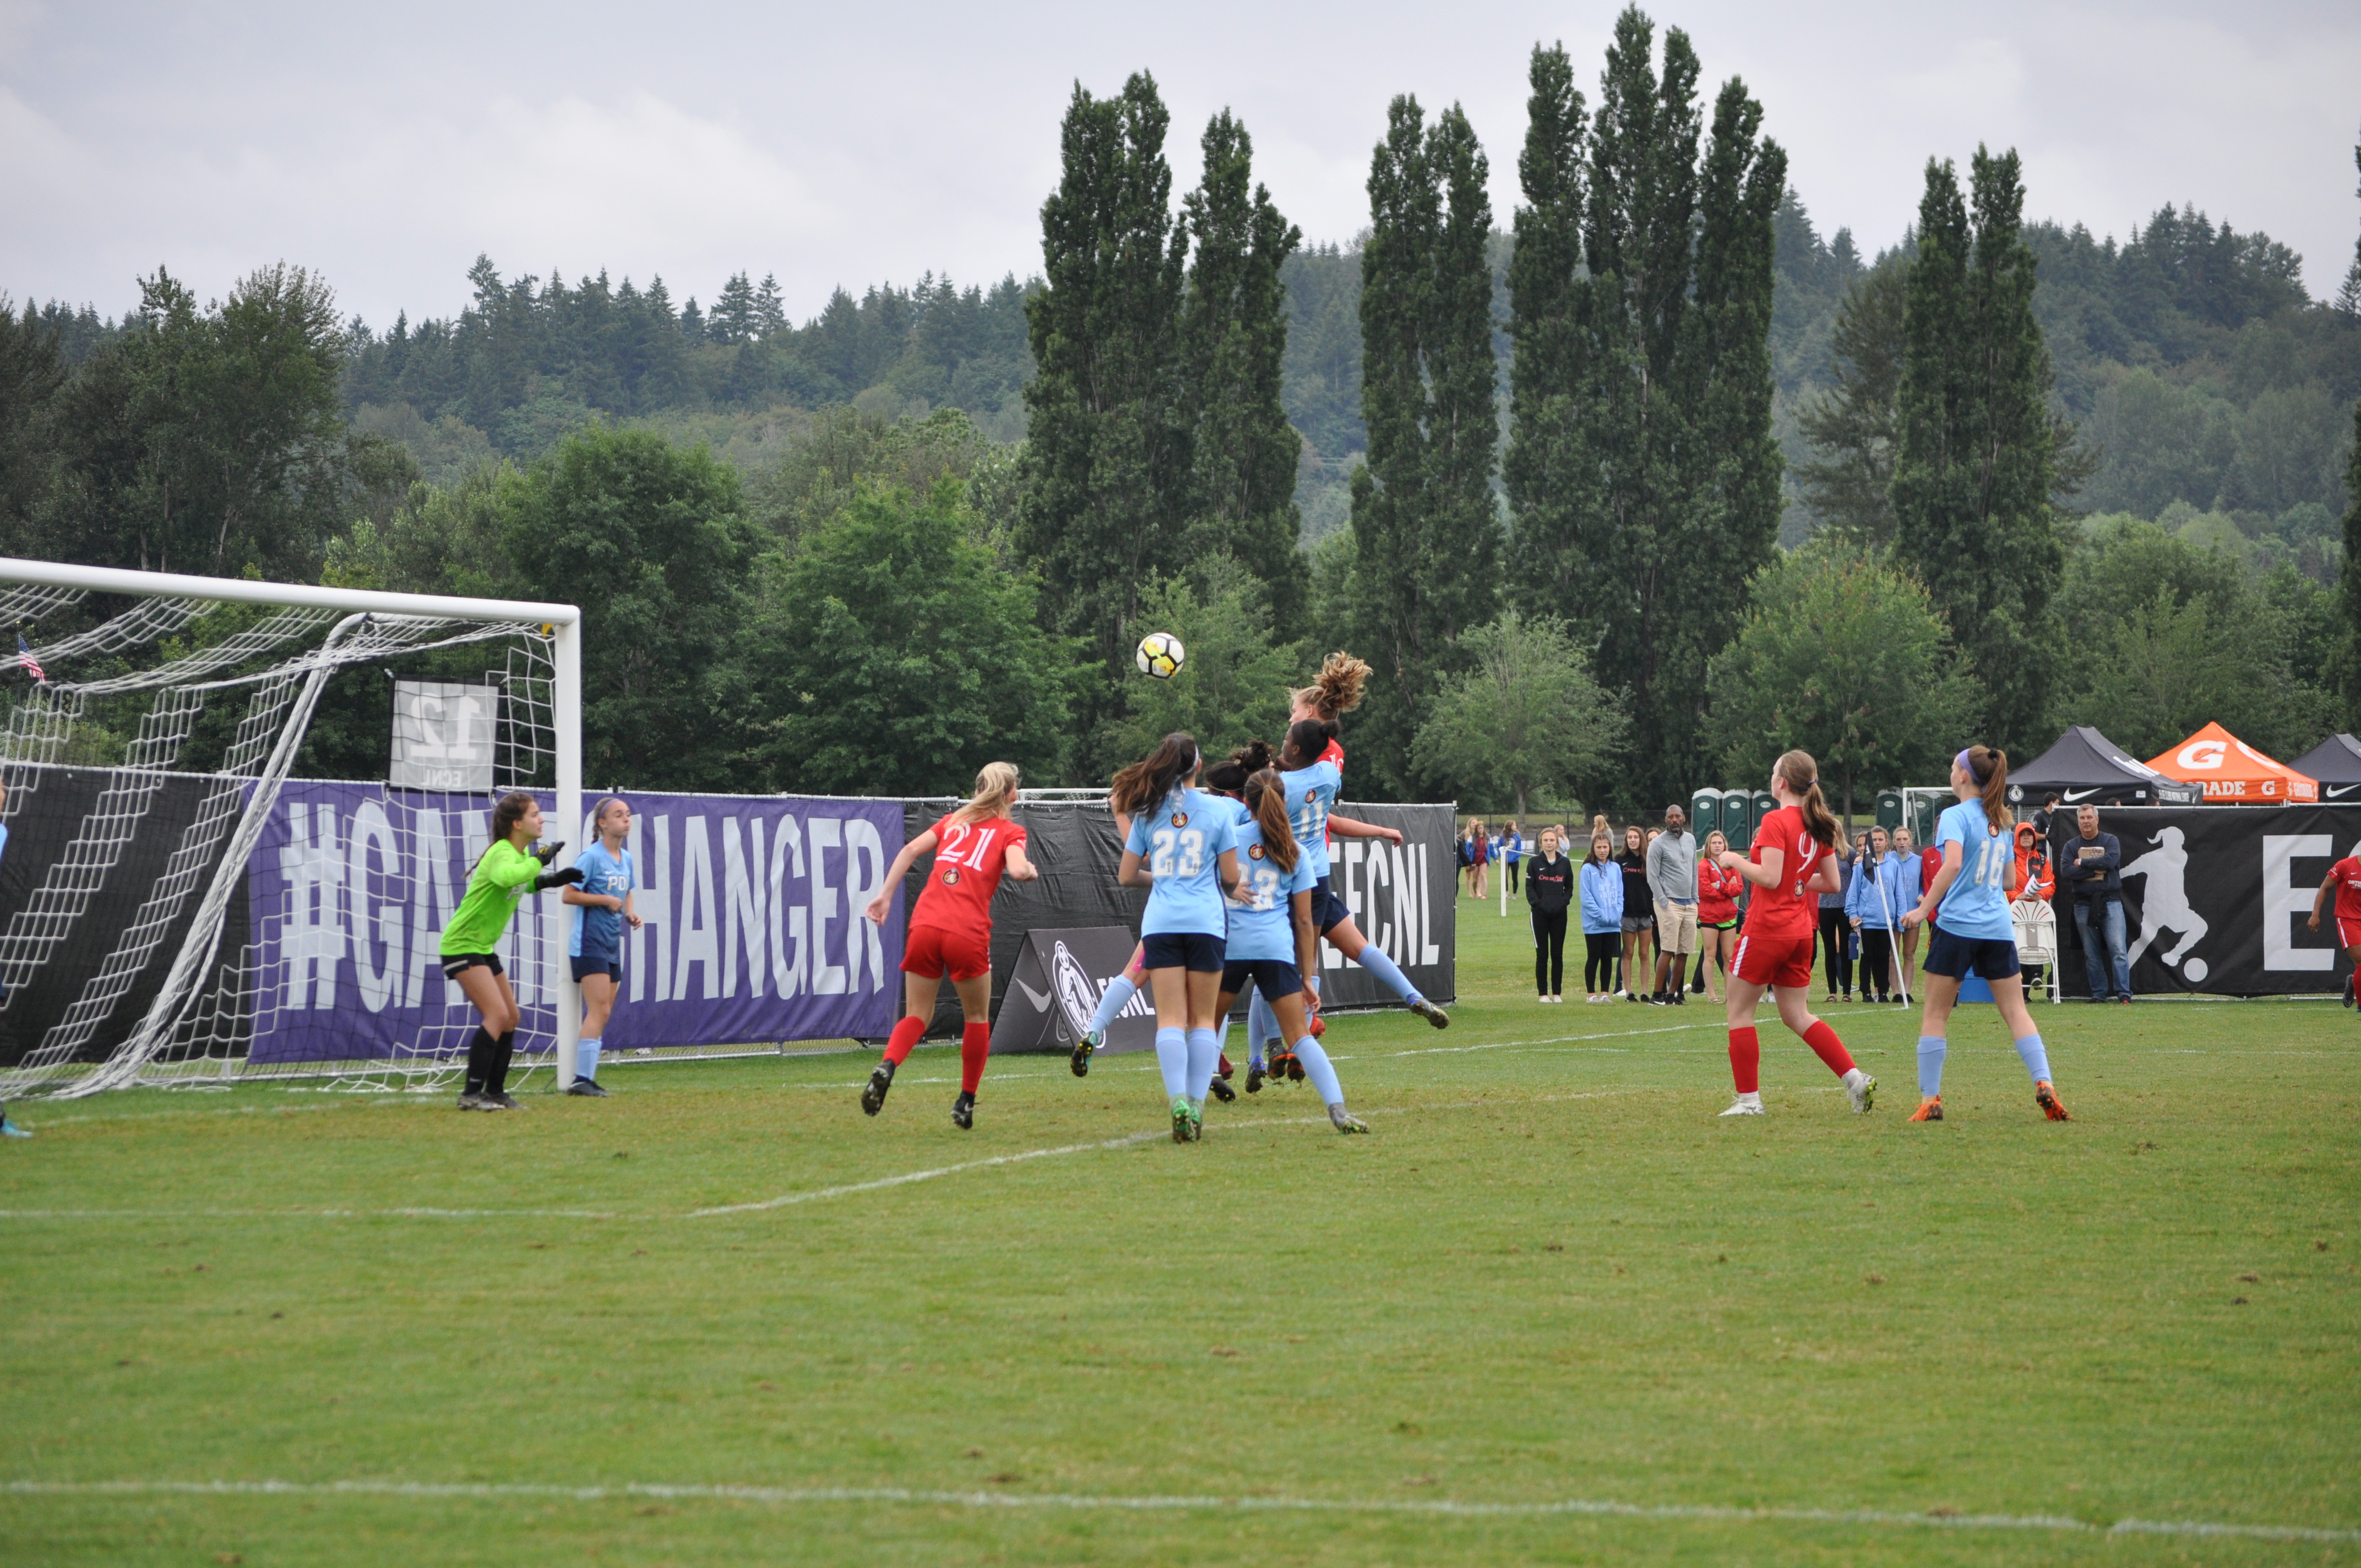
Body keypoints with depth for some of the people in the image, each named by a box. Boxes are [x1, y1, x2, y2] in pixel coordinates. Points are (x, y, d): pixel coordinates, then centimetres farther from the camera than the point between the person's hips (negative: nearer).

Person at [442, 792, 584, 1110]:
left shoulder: (522, 852, 8)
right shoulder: (502, 853, -22)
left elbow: (520, 884, 26)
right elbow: (505, 876, -46)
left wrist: (551, 880, 9)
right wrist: (539, 860, -35)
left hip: (484, 947, 10)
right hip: (462, 945, -10)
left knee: (511, 1017, 11)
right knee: (497, 1014, -19)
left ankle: (495, 1092, 19)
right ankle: (472, 1094, -17)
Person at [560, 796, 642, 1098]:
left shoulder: (626, 858, 12)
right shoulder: (591, 857, -12)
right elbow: (568, 895, -14)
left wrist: (629, 915, 7)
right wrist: (605, 900, -17)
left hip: (612, 945, 9)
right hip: (589, 944, -8)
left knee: (602, 1014, 9)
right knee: (599, 1009, -16)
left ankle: (586, 1076, 14)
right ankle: (583, 1079, -16)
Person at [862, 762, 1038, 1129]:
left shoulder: (955, 821, 22)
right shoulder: (1010, 832, 10)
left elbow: (911, 850, 11)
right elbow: (1018, 869, -9)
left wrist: (885, 895, 10)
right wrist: (1030, 871, 13)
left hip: (925, 924, 3)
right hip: (968, 934, -3)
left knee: (917, 1017, 10)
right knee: (977, 1019, 18)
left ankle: (886, 1068, -19)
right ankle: (966, 1103, 18)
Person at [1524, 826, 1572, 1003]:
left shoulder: (1565, 863, 8)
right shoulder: (1535, 863, 3)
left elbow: (1569, 887, 10)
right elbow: (1529, 887, 0)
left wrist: (1564, 902, -6)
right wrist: (1538, 904, -13)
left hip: (1559, 915, 2)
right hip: (1540, 914, -2)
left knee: (1558, 955, 4)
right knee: (1542, 955, 0)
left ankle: (1557, 993, 9)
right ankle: (1543, 993, 4)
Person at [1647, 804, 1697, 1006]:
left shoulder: (1690, 840, 14)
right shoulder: (1658, 844, -4)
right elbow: (1652, 877, -7)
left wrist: (1695, 898, 13)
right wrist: (1664, 903, -12)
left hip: (1690, 904, 6)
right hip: (1670, 903, -6)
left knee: (1684, 952, 3)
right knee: (1668, 950, -12)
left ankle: (1673, 993, 9)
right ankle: (1658, 995, -9)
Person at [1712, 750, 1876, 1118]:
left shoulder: (1775, 822, -15)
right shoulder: (1819, 826, 8)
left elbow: (1769, 878, -21)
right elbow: (1831, 882, 11)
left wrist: (1736, 861, -7)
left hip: (1767, 928, -8)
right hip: (1800, 932, 8)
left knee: (1740, 1011, 5)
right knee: (1796, 1015, 14)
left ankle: (1749, 1099, 4)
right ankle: (1856, 1079, 3)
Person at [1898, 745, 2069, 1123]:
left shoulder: (1955, 816, -6)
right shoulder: (2002, 822, 14)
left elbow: (1953, 864, -23)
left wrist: (1925, 908, -19)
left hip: (1956, 924, -5)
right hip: (1999, 928, 6)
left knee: (1935, 1015, 3)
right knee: (2016, 1011, 5)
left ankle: (1930, 1100, 1)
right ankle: (2044, 1085, -10)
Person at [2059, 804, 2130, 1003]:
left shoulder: (2110, 841, 6)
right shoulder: (2071, 845, 10)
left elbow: (2111, 860, -14)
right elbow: (2066, 870, -6)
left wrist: (2082, 863, -8)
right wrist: (2095, 870, -11)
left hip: (2110, 902, -2)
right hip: (2083, 903, 2)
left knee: (2118, 949, -10)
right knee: (2091, 953, 4)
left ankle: (2124, 992, -11)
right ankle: (2098, 993, 10)